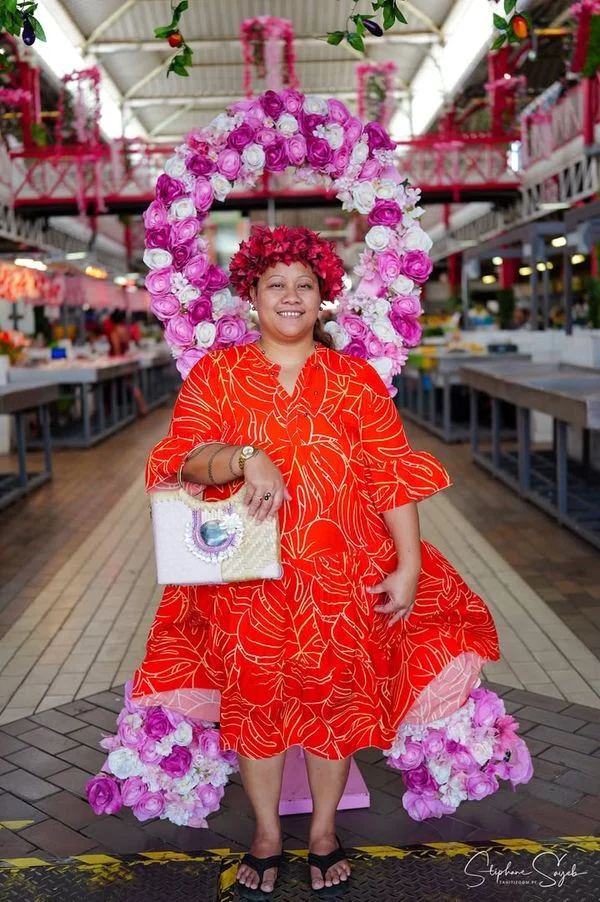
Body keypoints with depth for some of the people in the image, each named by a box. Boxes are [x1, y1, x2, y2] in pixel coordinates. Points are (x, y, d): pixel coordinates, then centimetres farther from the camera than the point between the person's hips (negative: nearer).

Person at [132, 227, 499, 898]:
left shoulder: (356, 379, 3)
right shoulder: (215, 374, 3)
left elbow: (393, 477, -1)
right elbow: (180, 460, -7)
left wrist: (409, 567, -7)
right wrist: (244, 458, -25)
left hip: (344, 576, 1)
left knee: (337, 697, 11)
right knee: (254, 696, 11)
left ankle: (324, 832, 34)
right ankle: (266, 836, 32)